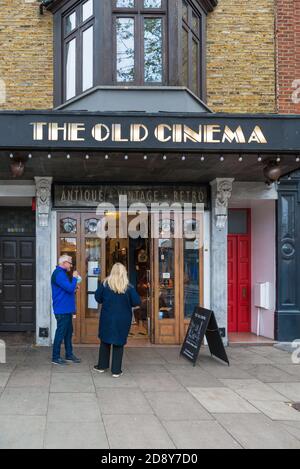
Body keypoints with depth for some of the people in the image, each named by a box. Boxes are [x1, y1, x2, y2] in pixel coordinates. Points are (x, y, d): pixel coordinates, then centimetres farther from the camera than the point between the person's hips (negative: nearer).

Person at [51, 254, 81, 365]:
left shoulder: (62, 273, 16)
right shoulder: (59, 274, -18)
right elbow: (70, 288, -24)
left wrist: (74, 288, 8)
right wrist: (74, 277, -11)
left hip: (67, 309, 10)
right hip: (62, 309, -10)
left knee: (68, 331, 16)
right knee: (61, 332, -4)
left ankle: (69, 354, 25)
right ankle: (55, 357, 4)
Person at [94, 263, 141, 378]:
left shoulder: (105, 284, -7)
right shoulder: (128, 287, -11)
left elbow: (98, 297, 1)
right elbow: (137, 302, -10)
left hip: (107, 318, 1)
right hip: (123, 319, -1)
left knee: (105, 341, 18)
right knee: (119, 343, 9)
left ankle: (102, 366, 28)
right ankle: (116, 370, 11)